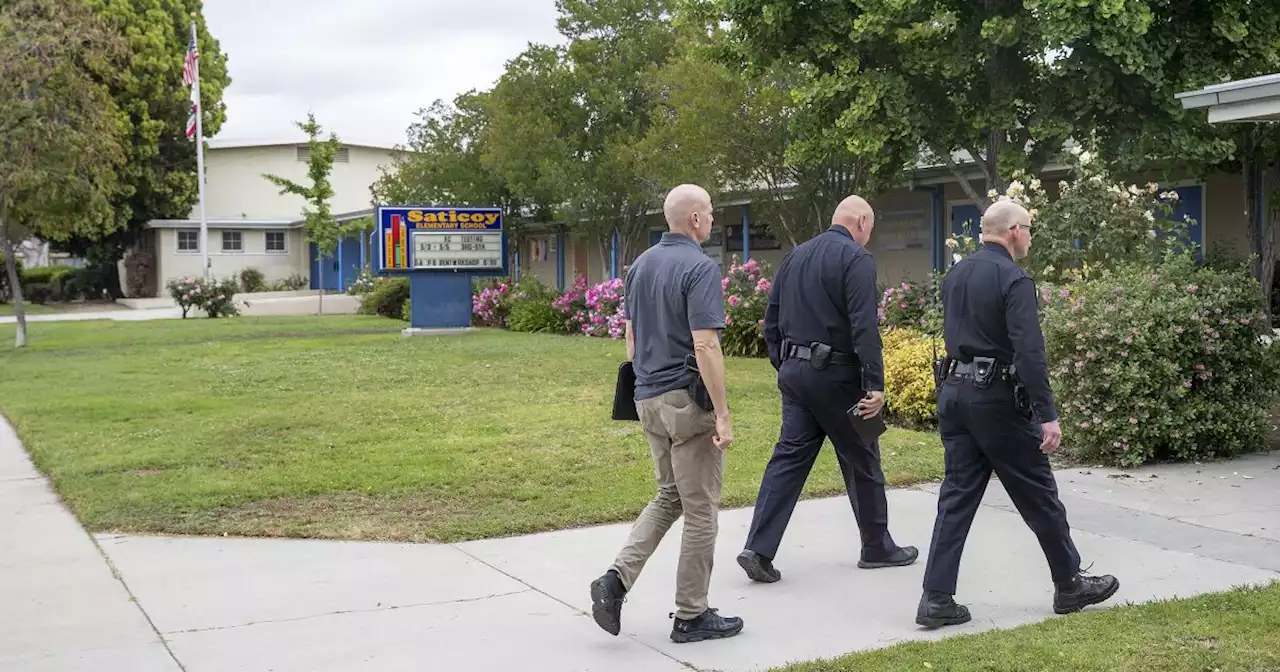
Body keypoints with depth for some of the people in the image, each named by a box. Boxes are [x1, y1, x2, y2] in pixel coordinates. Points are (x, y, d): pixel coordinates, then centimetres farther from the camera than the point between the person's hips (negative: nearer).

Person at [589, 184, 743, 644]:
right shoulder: (700, 268, -16)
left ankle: (617, 578, 4)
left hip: (649, 399, 8)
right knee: (700, 510, 4)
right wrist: (722, 414, -18)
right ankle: (692, 616, 13)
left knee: (668, 497, 20)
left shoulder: (641, 265, 9)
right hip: (688, 401, -8)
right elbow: (705, 347, -22)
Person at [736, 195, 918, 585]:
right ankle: (877, 547, 22)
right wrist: (875, 386, -19)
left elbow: (772, 321, 14)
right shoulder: (856, 259, -11)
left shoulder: (795, 257, 12)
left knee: (789, 456, 6)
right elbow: (864, 328, -19)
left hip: (794, 372, 6)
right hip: (836, 375, -6)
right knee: (862, 461, 9)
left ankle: (758, 549, -3)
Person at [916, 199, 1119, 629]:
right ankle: (1069, 585, 23)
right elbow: (1030, 353, -20)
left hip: (954, 392, 7)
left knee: (957, 496, 7)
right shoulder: (1014, 280, -14)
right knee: (1038, 496, 8)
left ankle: (936, 598, 2)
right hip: (997, 399, -7)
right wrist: (1048, 416, -19)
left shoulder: (955, 275, 11)